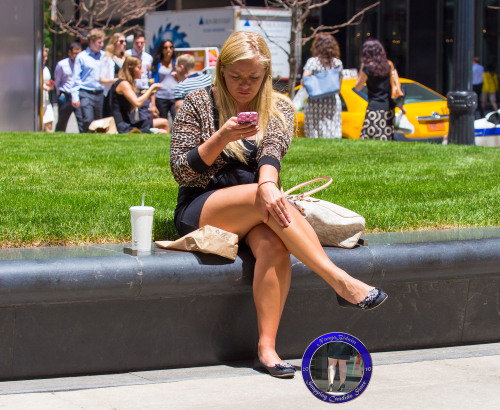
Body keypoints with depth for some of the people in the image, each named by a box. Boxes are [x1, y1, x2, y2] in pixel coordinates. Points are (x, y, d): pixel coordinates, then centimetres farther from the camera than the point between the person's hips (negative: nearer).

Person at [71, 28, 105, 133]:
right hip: (86, 94, -3)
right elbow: (76, 78, 2)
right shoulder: (81, 57, 1)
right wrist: (75, 97, -5)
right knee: (87, 120, -15)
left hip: (100, 94, 4)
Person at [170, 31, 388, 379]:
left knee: (273, 244, -34)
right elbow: (182, 172, -5)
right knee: (260, 196, -34)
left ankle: (267, 347, -37)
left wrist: (268, 184, -35)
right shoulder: (198, 104, 2)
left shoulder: (278, 108, 9)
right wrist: (222, 137, -19)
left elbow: (273, 149, -13)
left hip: (253, 211, 3)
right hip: (200, 213, -2)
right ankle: (339, 279, -38)